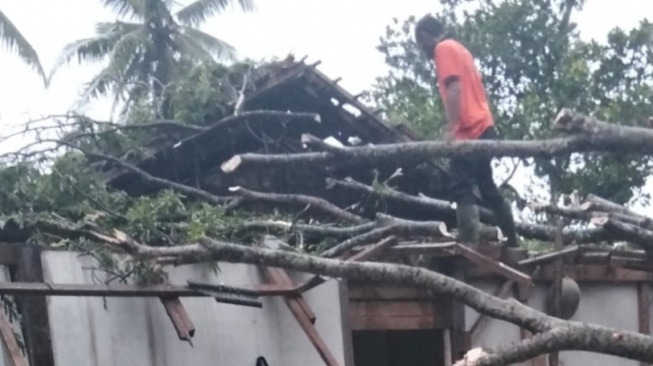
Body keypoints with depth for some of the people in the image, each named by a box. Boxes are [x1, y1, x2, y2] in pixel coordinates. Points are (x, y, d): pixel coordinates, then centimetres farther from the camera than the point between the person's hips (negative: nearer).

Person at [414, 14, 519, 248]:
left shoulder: (444, 49, -4)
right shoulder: (459, 49, 23)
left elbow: (454, 88, -17)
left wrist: (450, 128, -23)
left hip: (468, 132, -10)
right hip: (483, 128, 10)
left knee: (462, 190, -17)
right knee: (486, 187, 17)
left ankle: (469, 246, -26)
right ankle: (512, 241, 22)